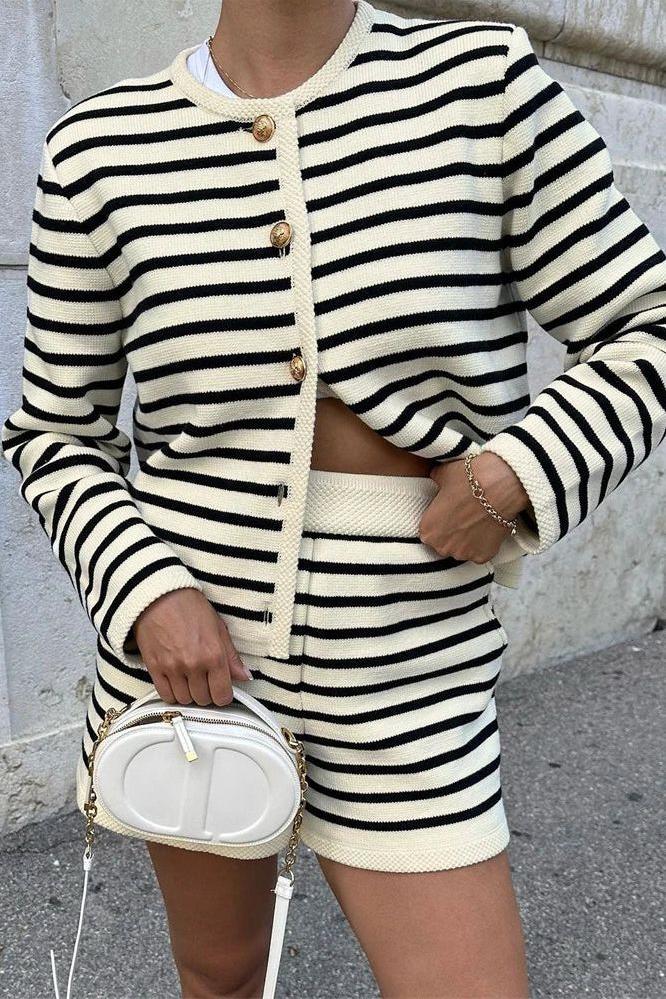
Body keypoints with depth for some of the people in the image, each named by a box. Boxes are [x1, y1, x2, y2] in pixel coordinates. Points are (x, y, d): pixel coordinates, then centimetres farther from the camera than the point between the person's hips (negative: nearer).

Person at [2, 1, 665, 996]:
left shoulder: (482, 81, -5)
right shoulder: (103, 147, -3)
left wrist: (520, 470, -17)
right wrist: (146, 594, -13)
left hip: (406, 676, 0)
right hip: (188, 640, 2)